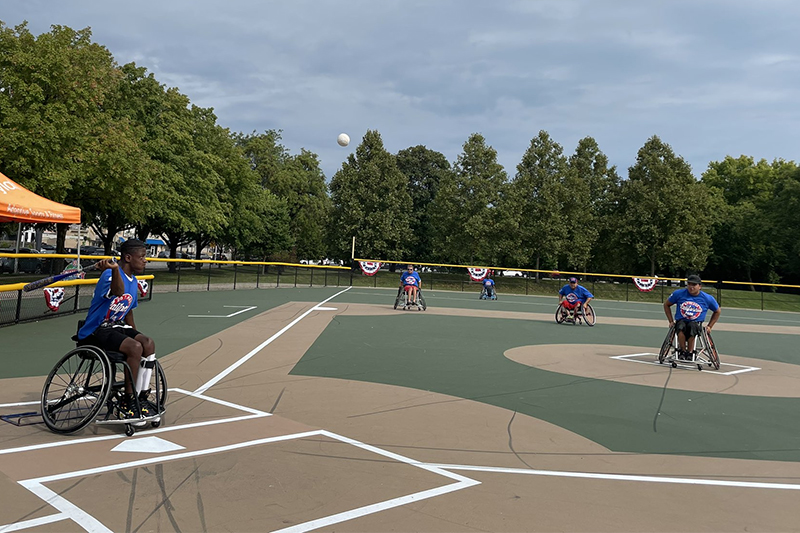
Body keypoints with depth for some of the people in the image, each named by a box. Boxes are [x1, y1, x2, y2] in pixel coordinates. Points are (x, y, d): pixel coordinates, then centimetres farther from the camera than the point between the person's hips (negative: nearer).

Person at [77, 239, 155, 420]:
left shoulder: (134, 282, 11)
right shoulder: (110, 274, -17)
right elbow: (118, 292, -43)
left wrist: (136, 335, 17)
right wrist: (115, 269, -60)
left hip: (115, 326, 9)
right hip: (95, 331, -8)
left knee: (148, 343, -14)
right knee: (135, 347, -28)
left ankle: (142, 397, -8)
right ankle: (127, 402, -16)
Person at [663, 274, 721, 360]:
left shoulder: (707, 298, 4)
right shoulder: (679, 293, 3)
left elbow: (718, 311, 20)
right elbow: (666, 305, 17)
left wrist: (709, 326, 13)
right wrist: (671, 321, 11)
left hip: (697, 323, 0)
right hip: (680, 321, 0)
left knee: (692, 326, -38)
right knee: (681, 326, -38)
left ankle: (690, 353, -24)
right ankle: (682, 351, -23)